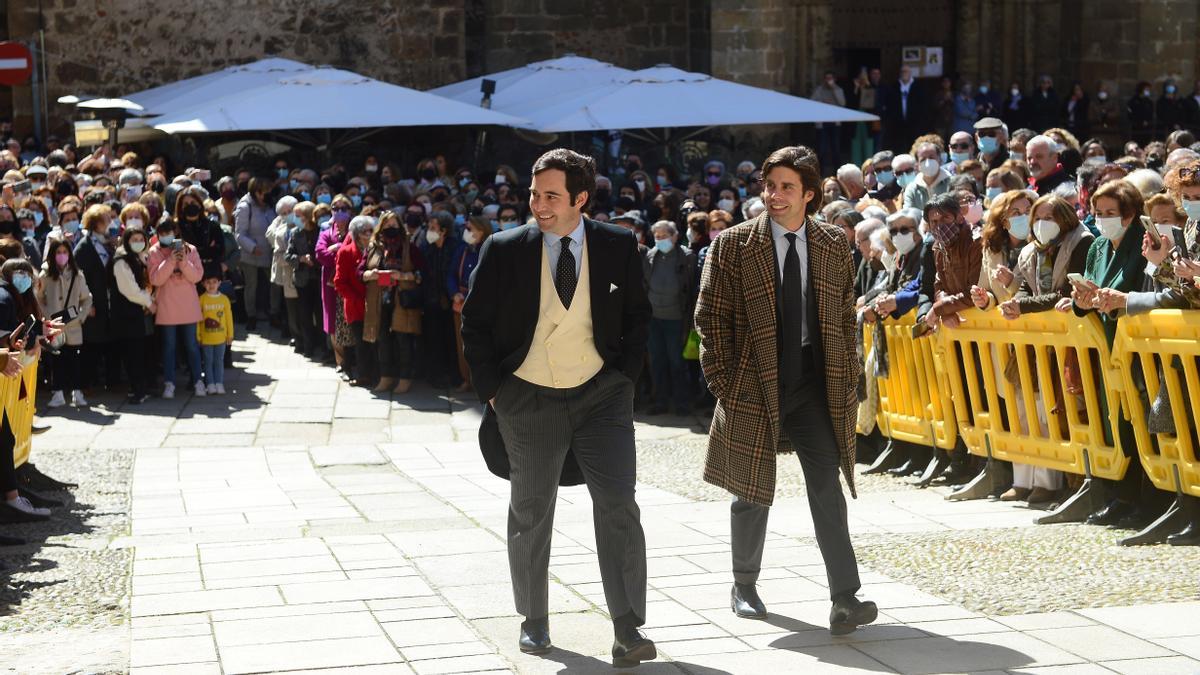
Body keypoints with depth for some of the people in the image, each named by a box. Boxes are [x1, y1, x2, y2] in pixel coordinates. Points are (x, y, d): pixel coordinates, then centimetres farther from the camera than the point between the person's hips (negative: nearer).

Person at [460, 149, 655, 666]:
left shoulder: (618, 247, -2)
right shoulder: (504, 250, -5)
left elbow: (638, 316, 8)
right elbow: (475, 323, 2)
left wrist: (624, 377, 0)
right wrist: (492, 390, -2)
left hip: (601, 395, 0)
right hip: (527, 400, 0)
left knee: (618, 506, -10)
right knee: (531, 515, 11)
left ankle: (628, 630, -8)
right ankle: (534, 621, 27)